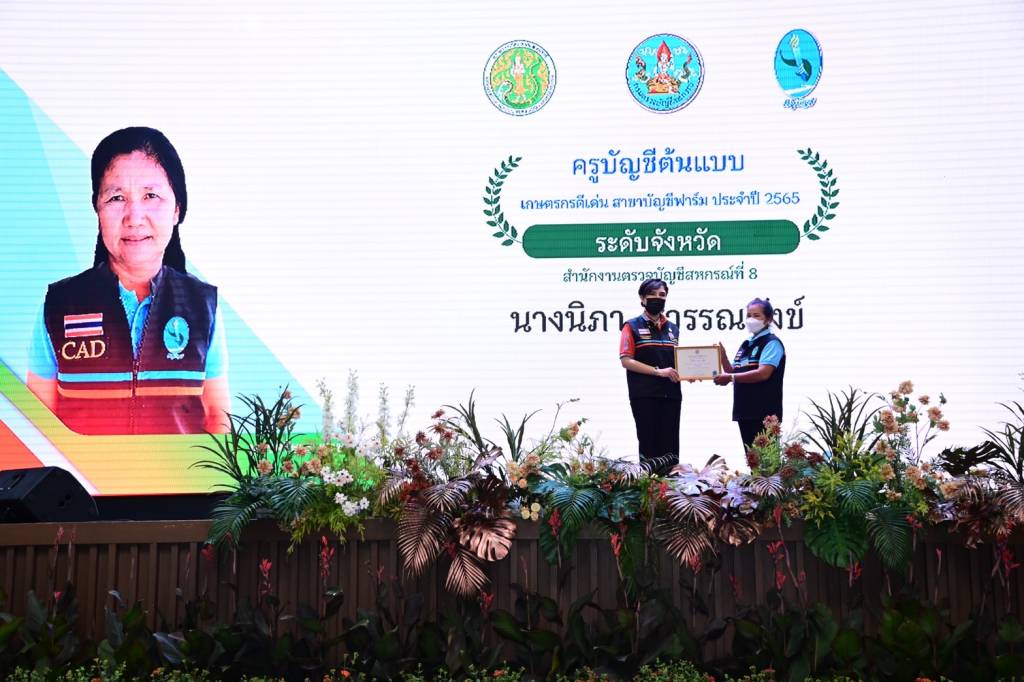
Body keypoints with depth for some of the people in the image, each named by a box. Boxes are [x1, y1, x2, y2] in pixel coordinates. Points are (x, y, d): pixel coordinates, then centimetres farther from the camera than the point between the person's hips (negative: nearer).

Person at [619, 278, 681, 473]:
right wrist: (658, 371, -16)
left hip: (671, 394, 5)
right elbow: (626, 361, -8)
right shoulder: (632, 327, 1)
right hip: (644, 396, -5)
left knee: (671, 446, 5)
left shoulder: (673, 329, 17)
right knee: (649, 444, -3)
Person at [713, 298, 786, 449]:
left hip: (764, 411, -8)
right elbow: (733, 372, 18)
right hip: (745, 410, 8)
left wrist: (731, 378, -20)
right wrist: (722, 355, 2)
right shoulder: (746, 344, 17)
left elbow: (763, 373, -20)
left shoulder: (772, 343, -7)